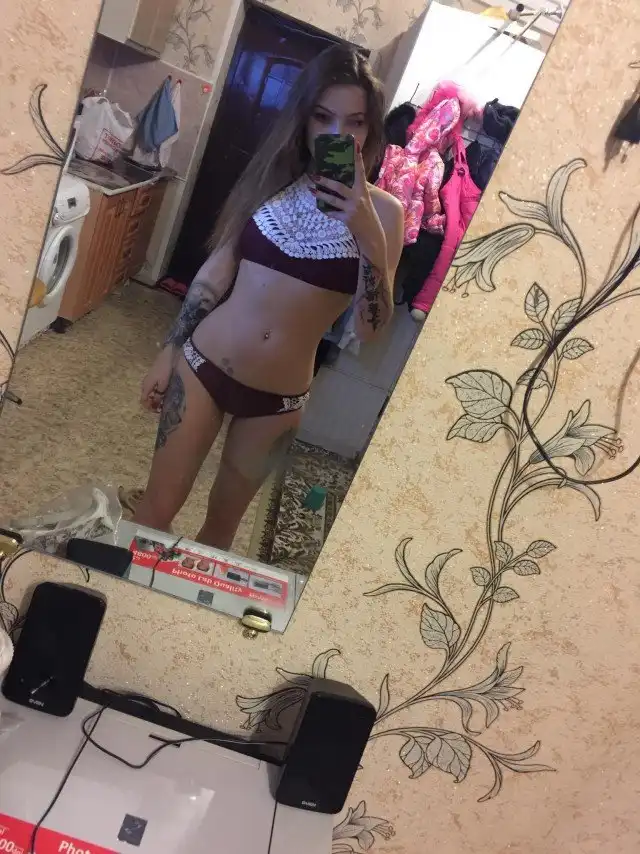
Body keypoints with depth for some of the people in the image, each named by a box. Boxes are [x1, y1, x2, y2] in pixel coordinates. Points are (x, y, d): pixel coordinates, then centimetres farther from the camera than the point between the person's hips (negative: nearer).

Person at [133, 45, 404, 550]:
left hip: (279, 399, -1)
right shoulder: (273, 177, 0)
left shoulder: (382, 211, -6)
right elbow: (215, 272, 5)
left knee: (223, 522, 17)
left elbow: (370, 329, -11)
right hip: (203, 364, 1)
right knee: (157, 509, 8)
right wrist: (168, 353, 6)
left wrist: (370, 238, -24)